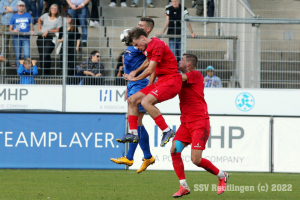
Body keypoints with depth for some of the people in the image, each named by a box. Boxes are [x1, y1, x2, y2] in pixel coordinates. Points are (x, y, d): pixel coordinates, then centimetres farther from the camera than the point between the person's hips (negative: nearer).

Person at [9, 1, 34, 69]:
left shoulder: (28, 15, 14)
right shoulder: (14, 16, 12)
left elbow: (31, 26, 16)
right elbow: (10, 29, 11)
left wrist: (32, 31, -7)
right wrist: (13, 31, -12)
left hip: (26, 38, 0)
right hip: (16, 37, 0)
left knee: (27, 55, -15)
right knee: (17, 55, -3)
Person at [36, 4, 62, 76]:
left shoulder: (59, 18, -3)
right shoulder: (46, 16, 8)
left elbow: (58, 30, -6)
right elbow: (39, 20, 29)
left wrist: (48, 31, -13)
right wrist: (39, 29, 17)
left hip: (50, 39, -5)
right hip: (41, 38, 5)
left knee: (46, 55, -18)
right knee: (41, 56, 7)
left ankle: (46, 73, -15)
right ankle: (42, 72, 17)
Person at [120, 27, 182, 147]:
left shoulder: (157, 45, -15)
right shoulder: (147, 49, 16)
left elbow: (150, 70, -16)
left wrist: (135, 78, -2)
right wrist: (150, 85, 15)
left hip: (171, 80, -10)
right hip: (160, 81, 10)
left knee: (145, 102, -27)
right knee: (132, 100, 4)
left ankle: (167, 131, -21)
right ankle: (133, 134, 3)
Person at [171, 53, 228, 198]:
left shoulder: (195, 75, -9)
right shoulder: (183, 79, 17)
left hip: (199, 122, -8)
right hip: (186, 123, 8)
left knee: (196, 160, -11)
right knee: (174, 150, -10)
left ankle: (222, 176, 13)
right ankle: (183, 187, -3)